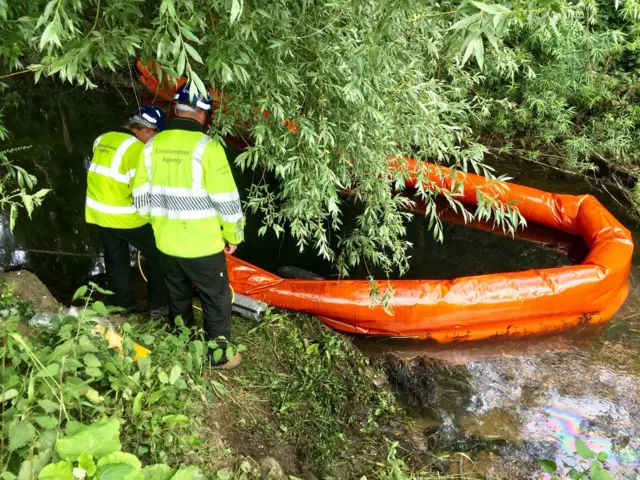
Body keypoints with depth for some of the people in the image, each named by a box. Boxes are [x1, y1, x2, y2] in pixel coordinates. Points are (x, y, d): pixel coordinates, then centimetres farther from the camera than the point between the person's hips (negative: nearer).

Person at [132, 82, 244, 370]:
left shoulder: (152, 145, -1)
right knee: (217, 301, 12)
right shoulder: (206, 147, -18)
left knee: (178, 298, 24)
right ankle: (218, 355, 23)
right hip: (202, 245, -6)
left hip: (166, 243, 6)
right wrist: (233, 235, -3)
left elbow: (141, 195, 6)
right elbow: (226, 200, -17)